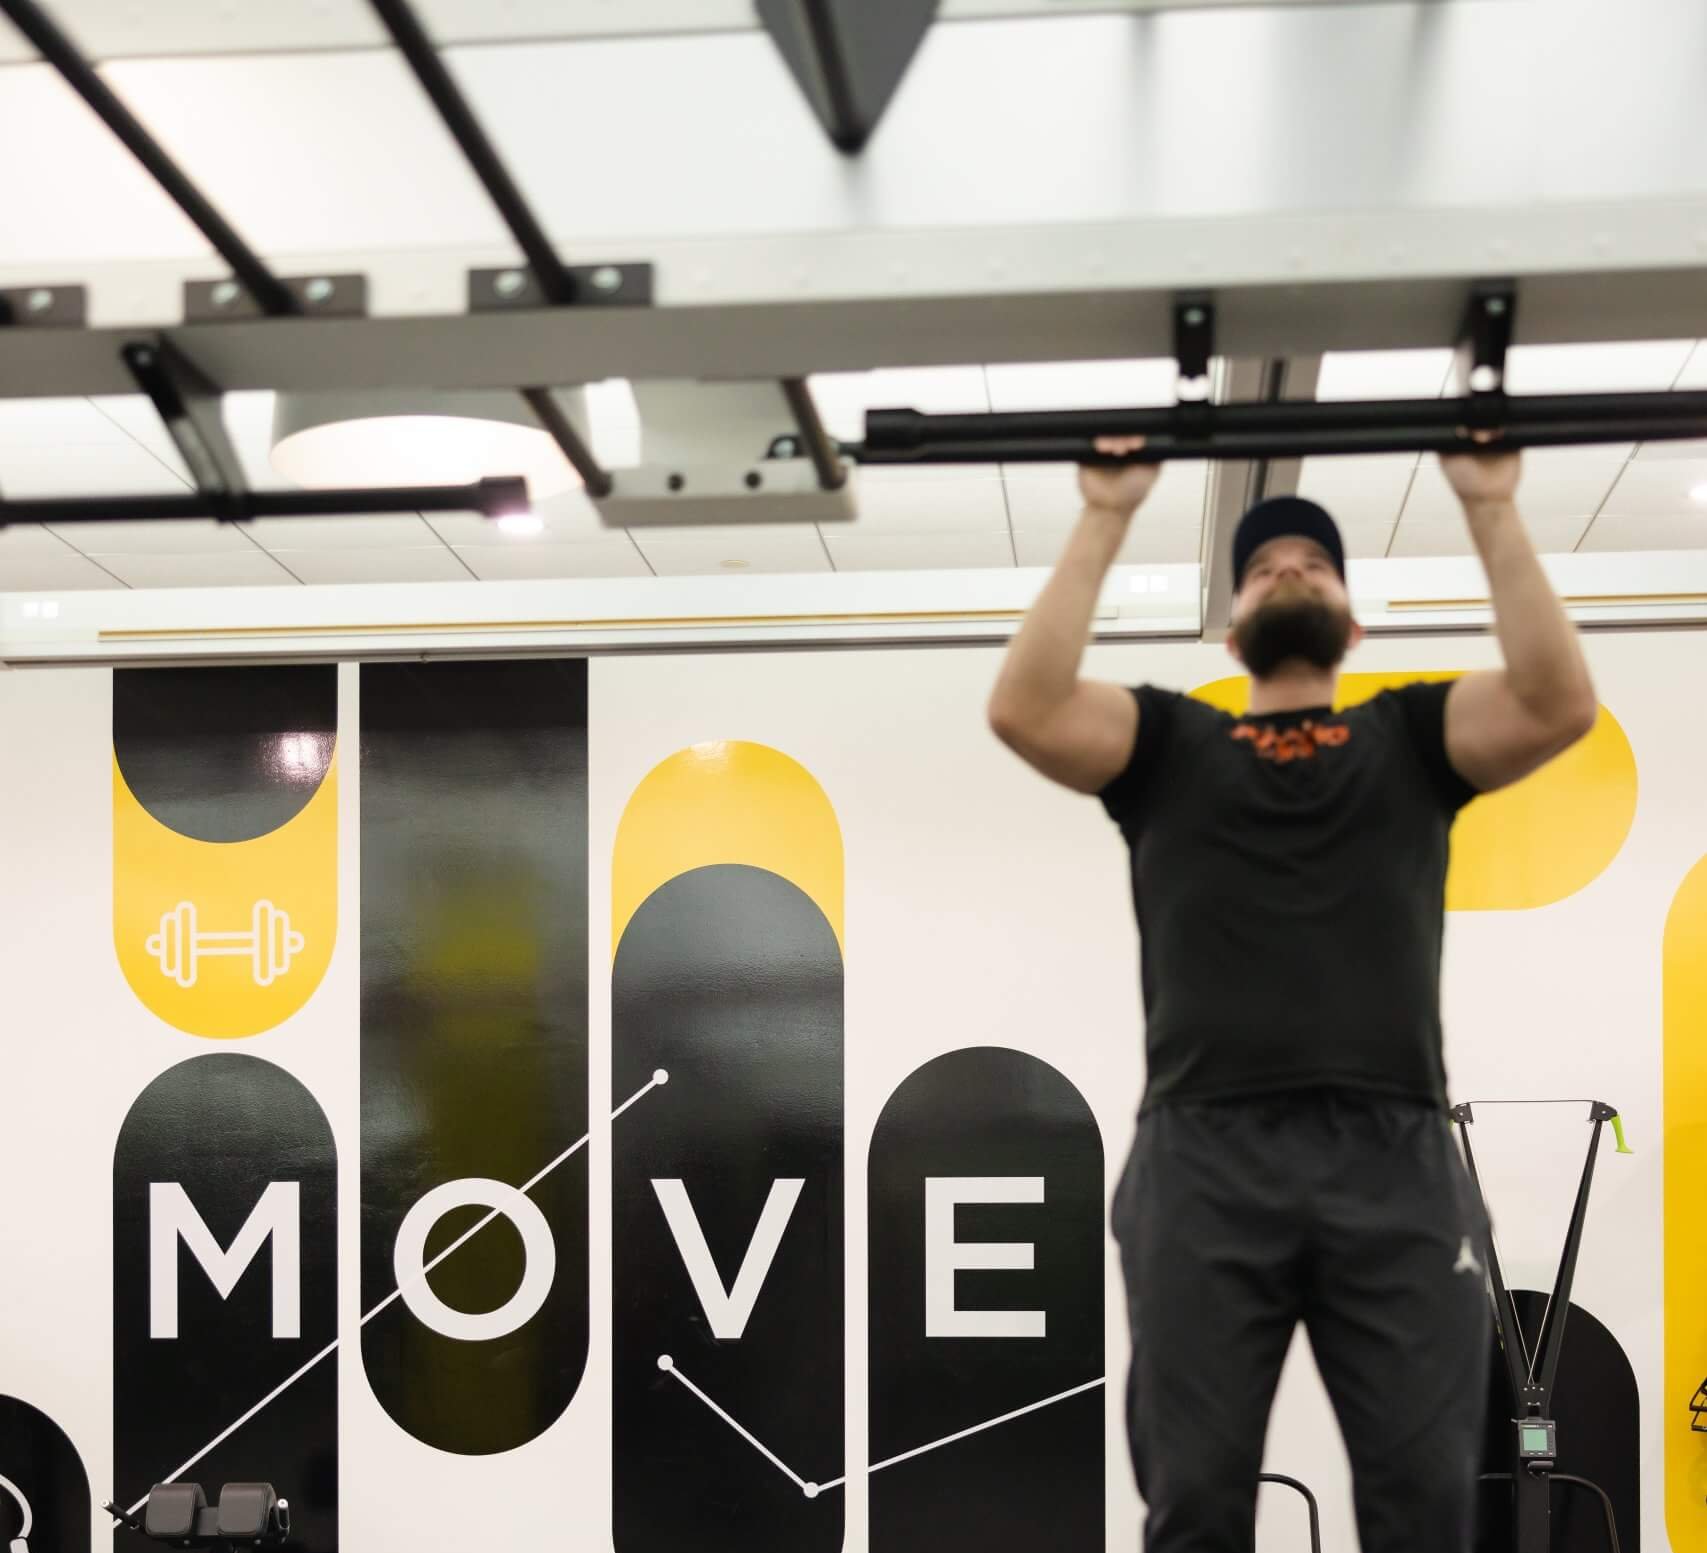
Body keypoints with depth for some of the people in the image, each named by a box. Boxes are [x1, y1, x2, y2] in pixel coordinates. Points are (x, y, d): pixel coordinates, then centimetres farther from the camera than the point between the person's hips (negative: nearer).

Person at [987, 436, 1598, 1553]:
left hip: (1394, 1157, 1)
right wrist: (1107, 520, 2)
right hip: (1208, 1159, 0)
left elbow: (1559, 704, 1)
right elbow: (1025, 708, 0)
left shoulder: (1414, 735, 21)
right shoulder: (1168, 742, 20)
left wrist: (1492, 508, 1)